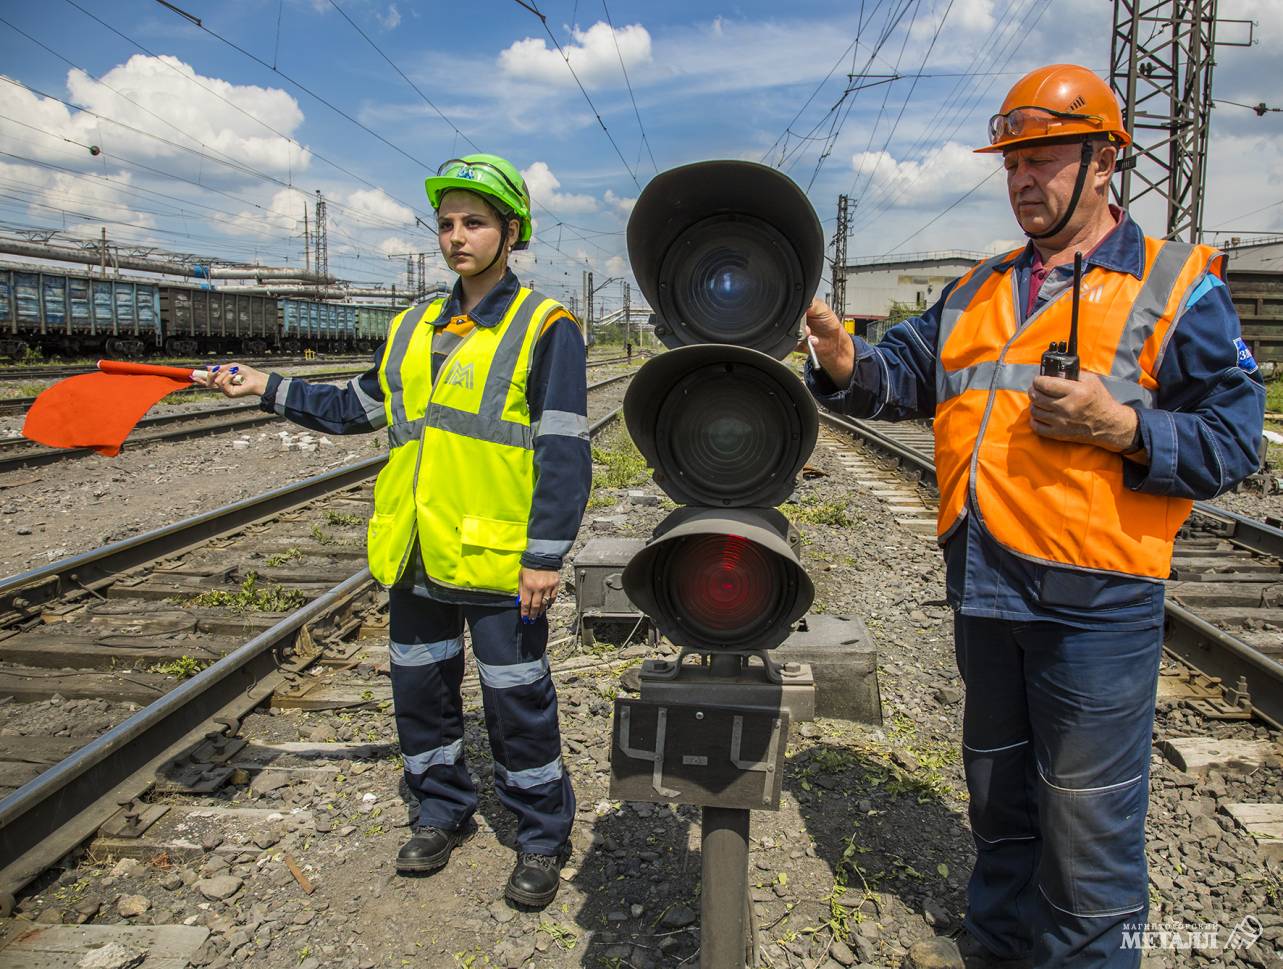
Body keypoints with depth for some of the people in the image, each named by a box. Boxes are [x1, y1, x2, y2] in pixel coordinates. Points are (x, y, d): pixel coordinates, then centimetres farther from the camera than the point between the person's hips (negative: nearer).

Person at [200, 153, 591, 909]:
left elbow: (564, 450, -12)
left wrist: (546, 555, -17)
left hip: (499, 560, -6)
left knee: (517, 702, 5)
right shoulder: (415, 329, 12)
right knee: (420, 690, 17)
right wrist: (270, 388, 15)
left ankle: (542, 838, 25)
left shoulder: (545, 327, -8)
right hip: (417, 555, 7)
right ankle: (444, 811, 39)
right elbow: (360, 408, 23)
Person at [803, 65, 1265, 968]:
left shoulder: (1177, 285, -2)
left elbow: (1234, 438, -5)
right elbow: (900, 375, 8)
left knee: (1087, 818, 5)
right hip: (983, 588, 6)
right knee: (998, 790, 22)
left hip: (1095, 602, -5)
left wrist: (1123, 429, -21)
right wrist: (844, 361, -13)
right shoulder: (977, 291, 14)